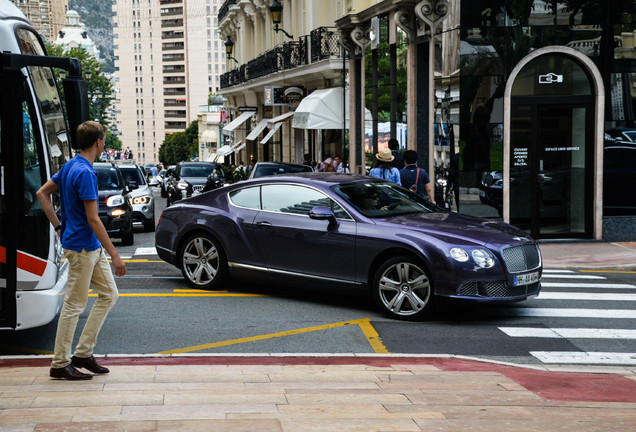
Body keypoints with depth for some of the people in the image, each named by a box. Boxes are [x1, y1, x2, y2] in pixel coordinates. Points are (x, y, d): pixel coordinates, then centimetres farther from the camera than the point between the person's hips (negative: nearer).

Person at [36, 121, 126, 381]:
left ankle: (83, 353, 15)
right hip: (81, 247, -10)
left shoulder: (70, 166, 9)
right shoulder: (85, 173, -21)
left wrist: (58, 226, 16)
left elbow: (42, 193, 18)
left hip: (92, 248, 10)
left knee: (109, 294, 12)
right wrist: (115, 255, -20)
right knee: (74, 305, -1)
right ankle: (60, 364, 8)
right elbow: (93, 219, -23)